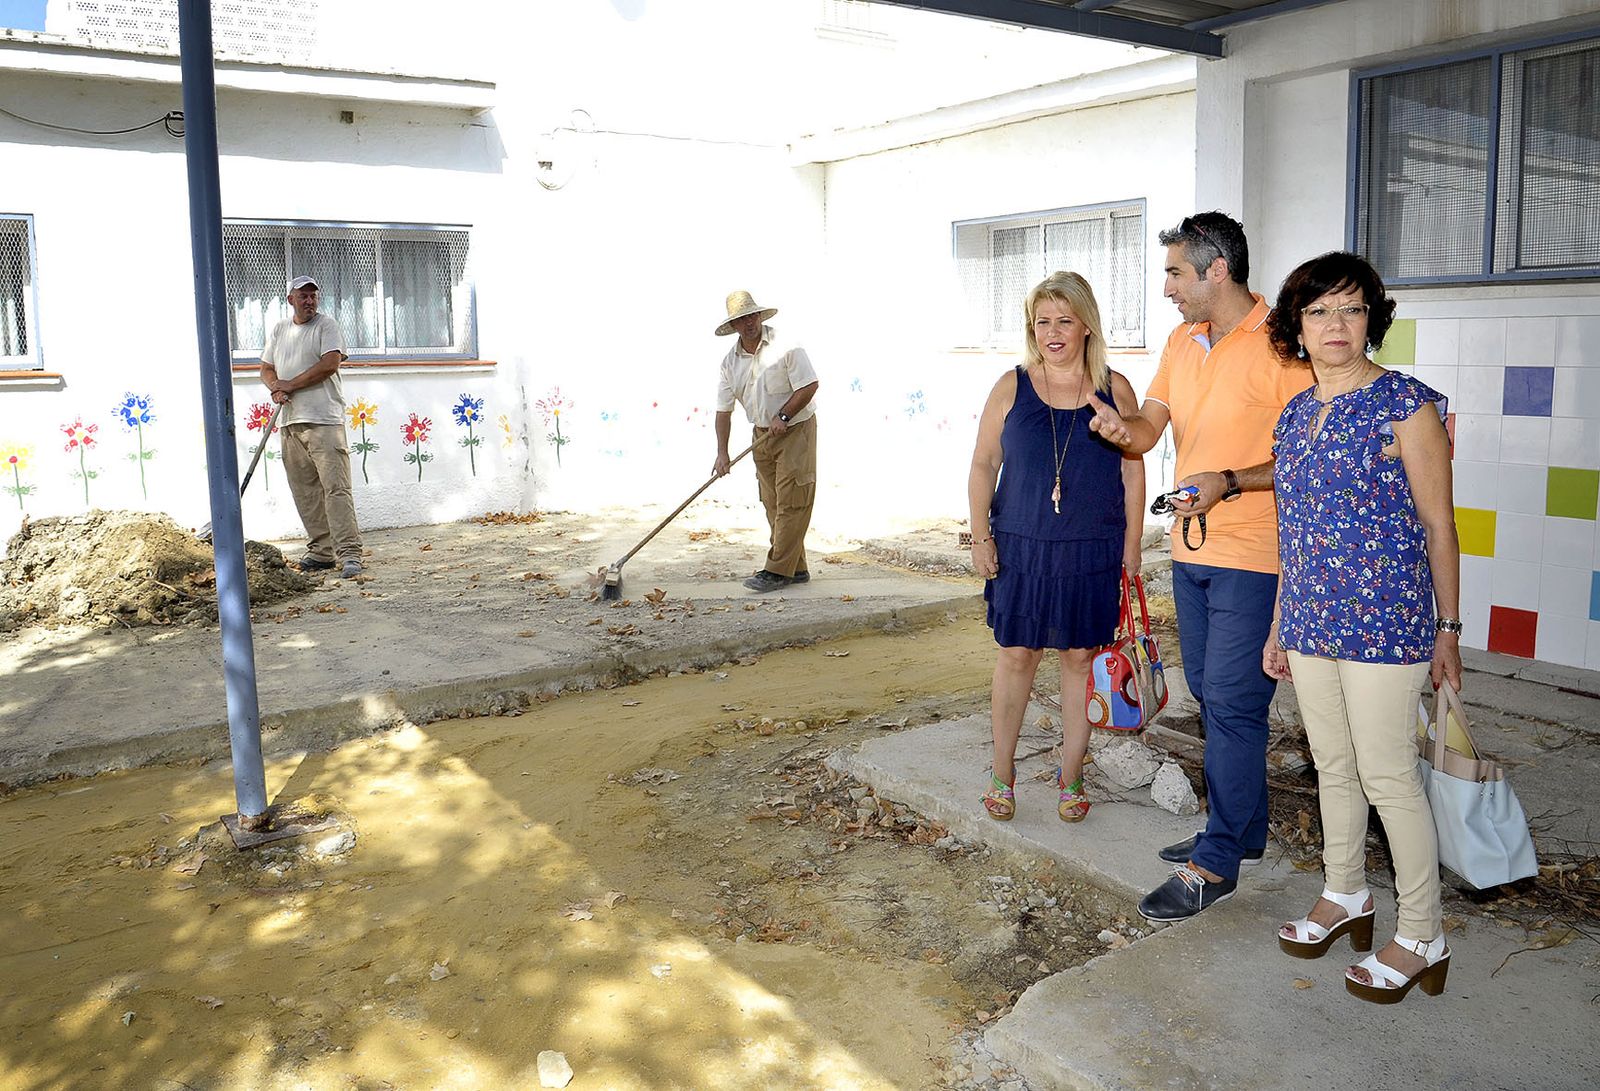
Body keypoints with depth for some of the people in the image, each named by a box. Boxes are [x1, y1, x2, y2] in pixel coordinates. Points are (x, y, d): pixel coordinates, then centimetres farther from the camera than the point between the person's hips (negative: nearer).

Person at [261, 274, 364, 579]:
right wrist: (276, 389, -2)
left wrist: (290, 384, -7)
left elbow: (330, 363, -11)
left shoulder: (326, 325, 2)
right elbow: (266, 369, 21)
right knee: (305, 492, 7)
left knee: (336, 487, -13)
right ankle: (322, 551, 15)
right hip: (289, 421, 7)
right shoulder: (279, 330, 20)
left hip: (323, 420, -6)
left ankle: (349, 553, -15)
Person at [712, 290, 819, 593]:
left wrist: (782, 416, -18)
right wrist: (722, 453, -3)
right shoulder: (730, 361, 2)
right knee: (773, 505, 8)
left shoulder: (786, 346, -13)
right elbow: (723, 410, 3)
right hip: (762, 435, 6)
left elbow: (809, 385, -15)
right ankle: (796, 568, 17)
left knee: (791, 502, -9)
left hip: (796, 429, -6)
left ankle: (777, 571, -8)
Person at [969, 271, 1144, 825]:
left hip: (1092, 552, 0)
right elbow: (983, 465, 4)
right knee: (1016, 655, 5)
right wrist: (981, 536, -3)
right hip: (1021, 549, 0)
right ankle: (1002, 774, 19)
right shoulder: (1011, 387, 1)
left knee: (1080, 656, 7)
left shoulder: (1115, 390, 1)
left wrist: (1131, 546, 2)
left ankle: (1071, 776, 21)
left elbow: (1132, 472, 5)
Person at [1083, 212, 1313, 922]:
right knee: (1210, 696, 16)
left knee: (1232, 704, -3)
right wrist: (1121, 428, -13)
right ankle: (1242, 830, 32)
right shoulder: (1181, 343, 11)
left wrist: (1232, 483, -23)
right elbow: (1148, 431, 9)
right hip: (1191, 547, 8)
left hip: (1253, 556, -8)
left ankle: (1216, 864, 7)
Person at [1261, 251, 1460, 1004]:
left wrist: (1447, 629, -6)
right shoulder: (1295, 414, 10)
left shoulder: (1406, 406, -9)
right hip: (1311, 621, 6)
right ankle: (1345, 895, 34)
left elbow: (1438, 525, -7)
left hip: (1384, 618, -6)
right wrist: (1279, 626, 17)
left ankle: (1422, 937, 15)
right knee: (1333, 766, 16)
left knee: (1387, 776, -1)